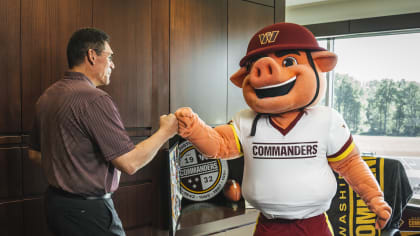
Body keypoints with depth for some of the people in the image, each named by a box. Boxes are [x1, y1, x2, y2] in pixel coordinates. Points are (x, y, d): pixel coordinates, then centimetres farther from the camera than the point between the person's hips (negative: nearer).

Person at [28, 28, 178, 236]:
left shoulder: (47, 96, 5)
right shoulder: (94, 99, -22)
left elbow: (35, 154, 15)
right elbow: (129, 163, -22)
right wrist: (165, 132, -9)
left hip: (55, 203, 9)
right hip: (88, 211, -8)